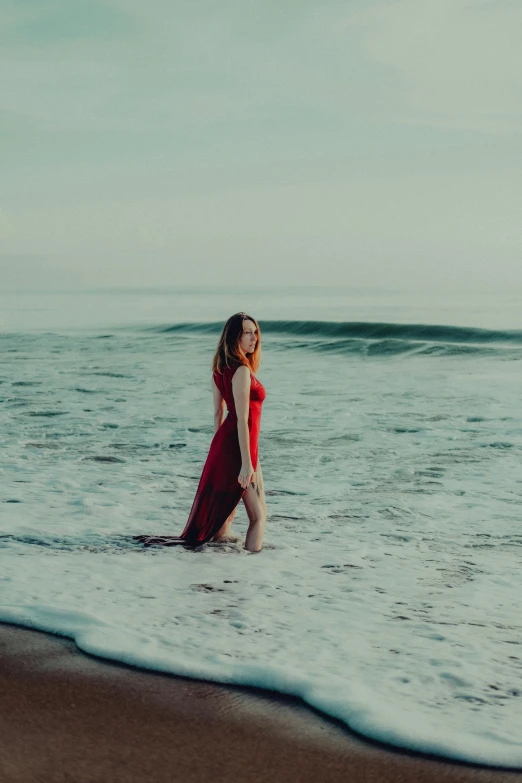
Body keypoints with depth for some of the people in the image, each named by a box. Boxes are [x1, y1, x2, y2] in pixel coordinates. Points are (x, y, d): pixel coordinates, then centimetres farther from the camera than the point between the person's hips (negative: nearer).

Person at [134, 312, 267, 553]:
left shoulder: (222, 368, 7)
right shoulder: (241, 371, -21)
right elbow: (241, 419, -23)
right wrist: (247, 463, -23)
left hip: (224, 443, 9)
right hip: (239, 446, -9)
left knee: (228, 503, 24)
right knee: (258, 514, -3)